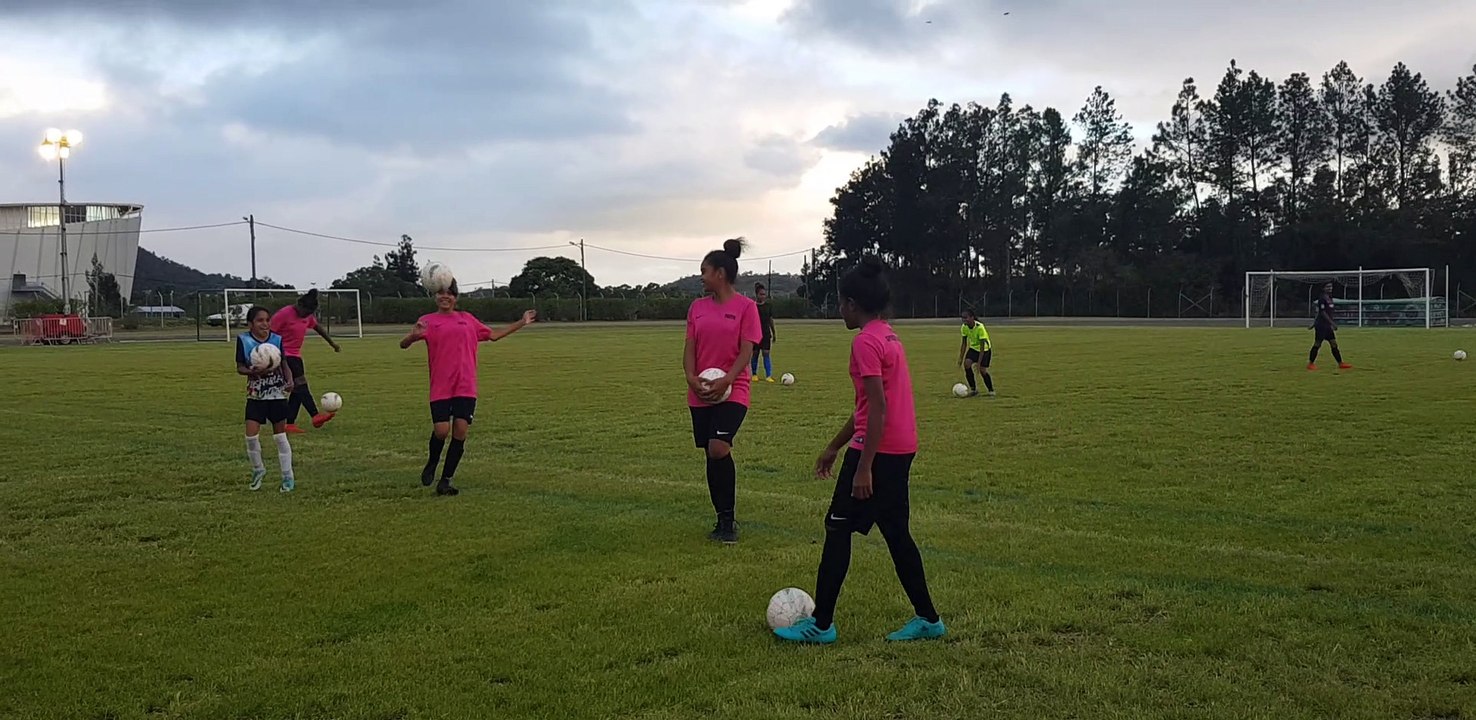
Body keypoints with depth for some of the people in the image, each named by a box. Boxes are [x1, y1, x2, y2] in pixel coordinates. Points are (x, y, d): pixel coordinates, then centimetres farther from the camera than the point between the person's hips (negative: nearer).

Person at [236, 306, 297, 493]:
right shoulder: (243, 340, -6)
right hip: (255, 395, 0)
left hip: (277, 394, 0)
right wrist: (254, 372, -24)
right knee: (251, 435, -7)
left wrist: (289, 381, -16)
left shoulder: (277, 339, -5)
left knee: (280, 436, 4)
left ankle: (288, 477, 13)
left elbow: (284, 364, 2)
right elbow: (239, 367, -4)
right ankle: (258, 470, 19)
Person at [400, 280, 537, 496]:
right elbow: (403, 344, -4)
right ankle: (432, 463, 20)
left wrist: (521, 323, 23)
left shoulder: (467, 319, 14)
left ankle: (445, 481, 8)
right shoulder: (428, 321, 5)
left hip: (466, 387, 3)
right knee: (441, 431, -13)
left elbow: (493, 335, 25)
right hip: (440, 387, -3)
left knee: (460, 433, -3)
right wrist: (414, 335, -27)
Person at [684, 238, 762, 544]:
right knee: (711, 455, 8)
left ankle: (730, 520, -9)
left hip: (732, 391, -5)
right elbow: (690, 348, 8)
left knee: (719, 449, -21)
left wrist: (725, 381, -21)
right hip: (701, 393, 5)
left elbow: (746, 351, -8)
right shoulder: (698, 306, 10)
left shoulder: (746, 307, -4)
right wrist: (692, 378, -10)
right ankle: (722, 519, 21)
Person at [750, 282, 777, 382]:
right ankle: (754, 374, 19)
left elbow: (771, 320, 10)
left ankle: (769, 375, -7)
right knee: (755, 354, 5)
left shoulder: (768, 306, 5)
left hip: (766, 333, 1)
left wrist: (773, 334, 9)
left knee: (766, 354, -5)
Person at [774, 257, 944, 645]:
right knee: (896, 533, 16)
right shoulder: (888, 336, 15)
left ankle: (821, 624, 6)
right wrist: (834, 447, 26)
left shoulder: (866, 342, -15)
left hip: (878, 451, -9)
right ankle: (927, 619, 22)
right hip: (901, 449, 9)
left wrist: (864, 467, -22)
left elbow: (878, 409, -21)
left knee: (838, 529, 0)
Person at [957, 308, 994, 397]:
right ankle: (973, 389, -6)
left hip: (985, 349, -5)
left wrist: (979, 362, -31)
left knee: (982, 370, -11)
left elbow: (982, 346, -29)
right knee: (966, 364, -18)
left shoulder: (980, 327, -31)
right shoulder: (964, 327, -15)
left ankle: (991, 391, 13)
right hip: (973, 348, 5)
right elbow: (964, 344, -3)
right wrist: (961, 358, -6)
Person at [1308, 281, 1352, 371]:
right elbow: (1322, 313, -19)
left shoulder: (1329, 299, 16)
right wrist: (1332, 323, -23)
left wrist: (1313, 324, 25)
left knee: (1334, 344, 5)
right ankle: (1310, 364, 5)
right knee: (1317, 344, -4)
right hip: (1321, 326, -9)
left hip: (1328, 326, 9)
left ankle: (1340, 364, 5)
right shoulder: (1322, 299, -12)